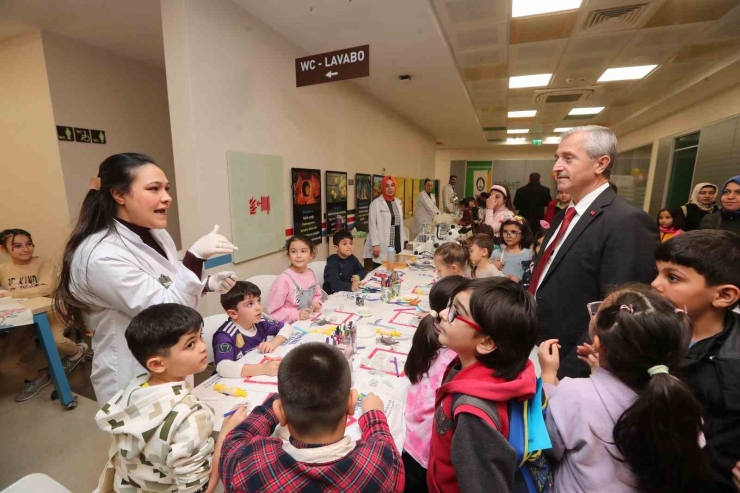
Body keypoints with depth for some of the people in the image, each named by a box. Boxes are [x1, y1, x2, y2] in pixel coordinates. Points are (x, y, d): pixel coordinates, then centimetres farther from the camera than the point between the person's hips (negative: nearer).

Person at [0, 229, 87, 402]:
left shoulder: (44, 263, -11)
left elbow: (46, 289, -27)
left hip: (48, 312, -5)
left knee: (55, 340, -33)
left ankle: (76, 351, 4)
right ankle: (37, 378, 27)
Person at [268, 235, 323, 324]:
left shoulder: (311, 273, 1)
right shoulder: (284, 279, -16)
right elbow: (275, 311, -15)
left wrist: (316, 303, 0)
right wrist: (296, 315, -22)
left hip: (311, 321, 5)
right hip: (291, 325, -4)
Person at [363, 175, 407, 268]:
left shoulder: (398, 202, 12)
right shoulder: (375, 203, -6)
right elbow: (372, 225, -9)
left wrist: (404, 240, 14)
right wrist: (375, 244, -14)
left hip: (397, 244, 6)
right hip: (383, 246, -5)